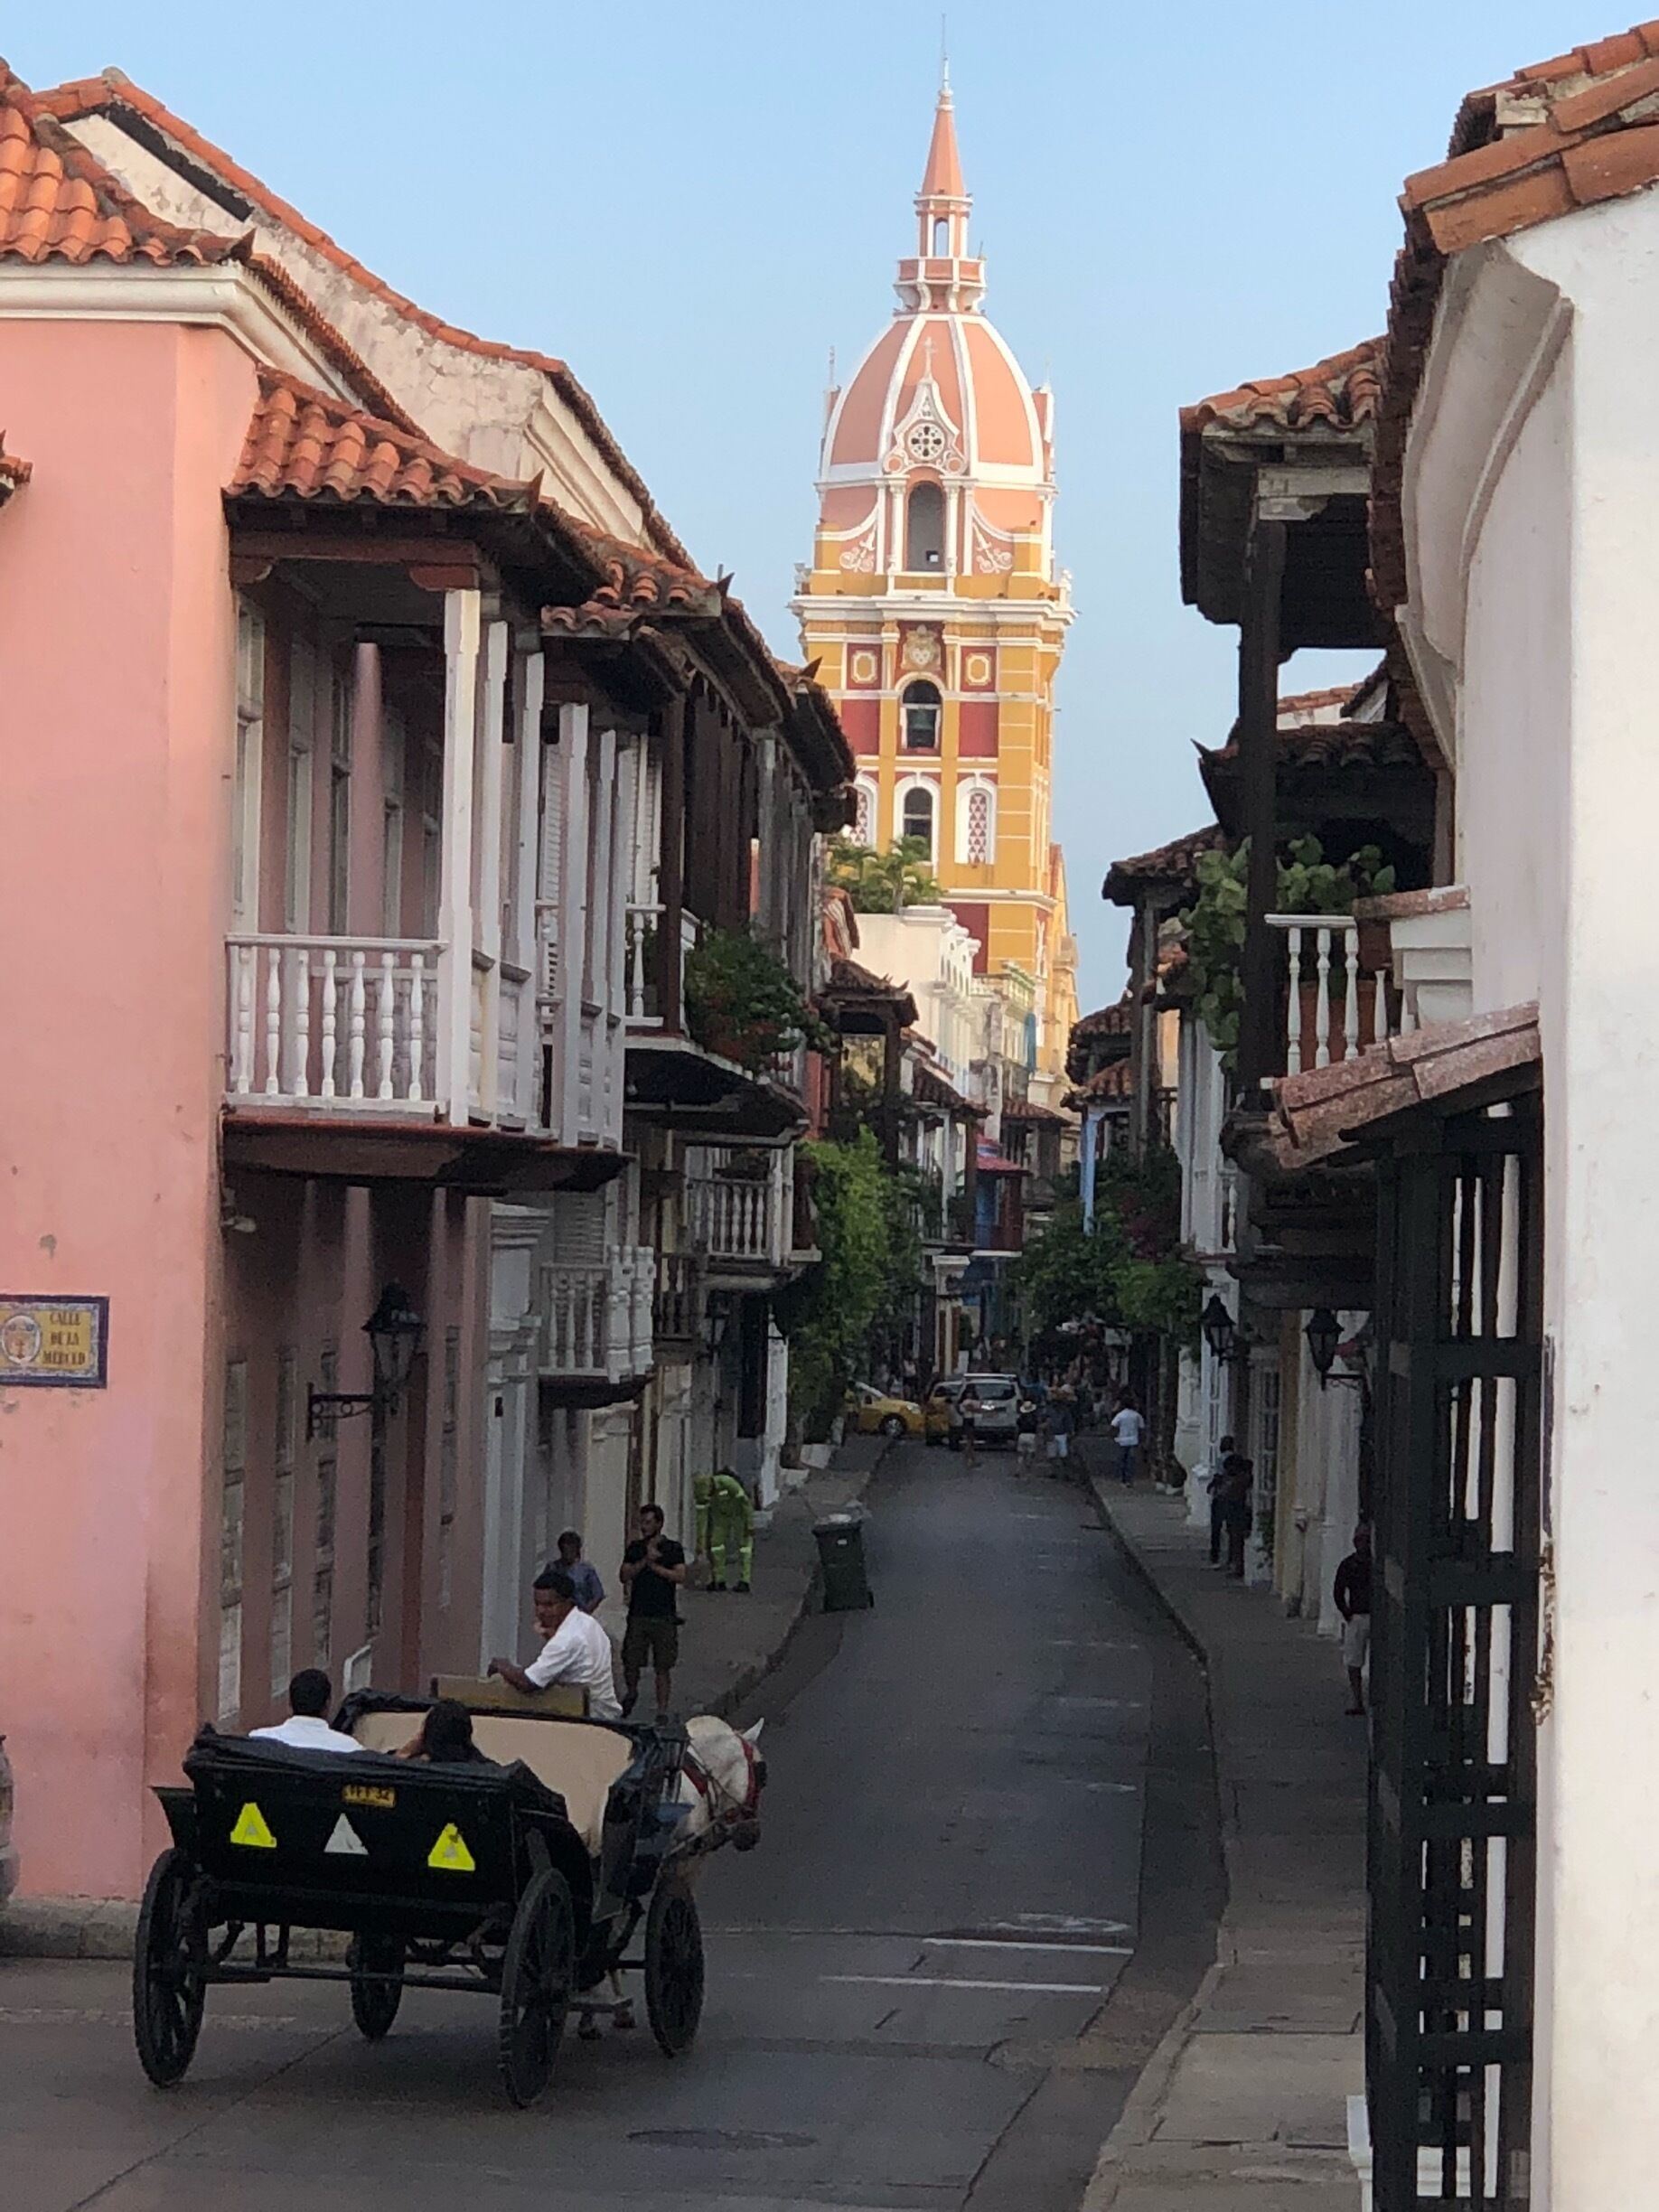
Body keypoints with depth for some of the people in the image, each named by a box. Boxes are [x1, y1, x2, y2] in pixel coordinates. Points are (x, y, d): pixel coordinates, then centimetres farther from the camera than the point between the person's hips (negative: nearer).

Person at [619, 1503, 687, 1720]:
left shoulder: (673, 1548, 3)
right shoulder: (635, 1548, 11)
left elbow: (680, 1576, -8)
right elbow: (625, 1575, 0)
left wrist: (655, 1566, -9)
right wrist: (645, 1560, -11)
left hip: (664, 1615, -2)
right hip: (638, 1614, 2)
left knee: (663, 1667, 0)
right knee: (630, 1662, 0)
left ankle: (662, 1710, 5)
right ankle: (631, 1693, 27)